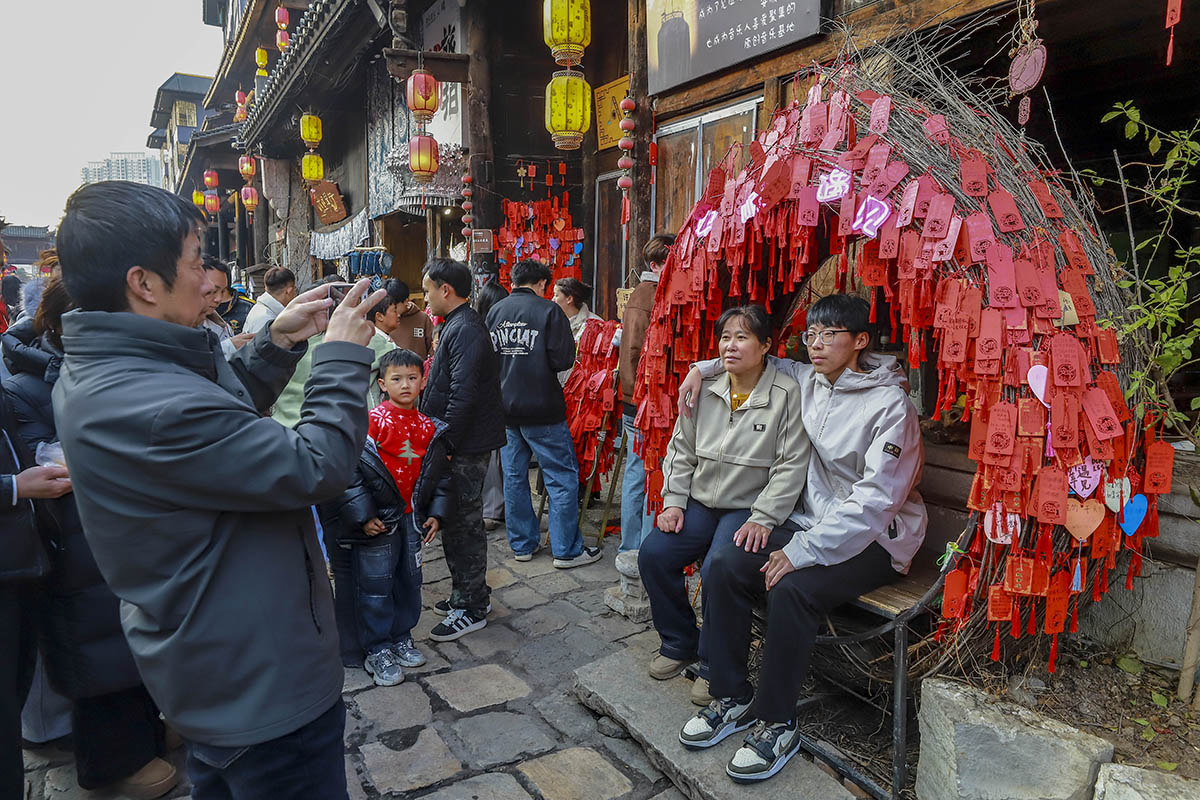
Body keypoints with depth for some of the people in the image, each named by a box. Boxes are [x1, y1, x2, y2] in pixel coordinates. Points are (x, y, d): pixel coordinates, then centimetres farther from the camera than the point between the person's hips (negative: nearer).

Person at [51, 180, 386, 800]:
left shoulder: (93, 372, 0)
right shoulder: (152, 408, -33)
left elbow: (225, 414, 13)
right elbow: (316, 468, -29)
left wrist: (277, 343, 3)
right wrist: (342, 356, -16)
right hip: (262, 686, -10)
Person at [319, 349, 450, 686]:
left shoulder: (429, 428, 5)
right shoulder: (372, 421, -13)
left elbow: (441, 472, 13)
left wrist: (436, 512, 6)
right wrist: (364, 515, -18)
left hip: (412, 517, 6)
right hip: (377, 520, -5)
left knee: (410, 580, 15)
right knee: (376, 584, 3)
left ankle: (401, 638, 34)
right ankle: (376, 650, 18)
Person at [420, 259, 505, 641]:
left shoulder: (465, 330, -18)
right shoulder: (455, 325, 16)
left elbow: (462, 394, -25)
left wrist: (445, 442, -21)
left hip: (465, 447, -10)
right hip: (457, 443, 10)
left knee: (463, 522, -1)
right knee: (456, 519, 17)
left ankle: (471, 608, 12)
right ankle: (467, 593, 31)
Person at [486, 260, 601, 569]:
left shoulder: (494, 311, 5)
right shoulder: (548, 311, -11)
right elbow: (563, 360, -15)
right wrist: (541, 363, 5)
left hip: (504, 408, 6)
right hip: (542, 409, -6)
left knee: (514, 477, 14)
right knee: (563, 477, 3)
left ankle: (522, 544, 24)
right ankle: (567, 550, 7)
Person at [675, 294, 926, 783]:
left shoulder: (890, 404, -16)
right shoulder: (807, 381, 5)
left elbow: (875, 499, -23)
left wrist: (803, 550, -26)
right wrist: (704, 369, 10)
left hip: (873, 538, -6)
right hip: (813, 522, 7)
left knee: (792, 589, -31)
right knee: (726, 568, -12)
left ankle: (778, 724, -10)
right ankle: (733, 698, 3)